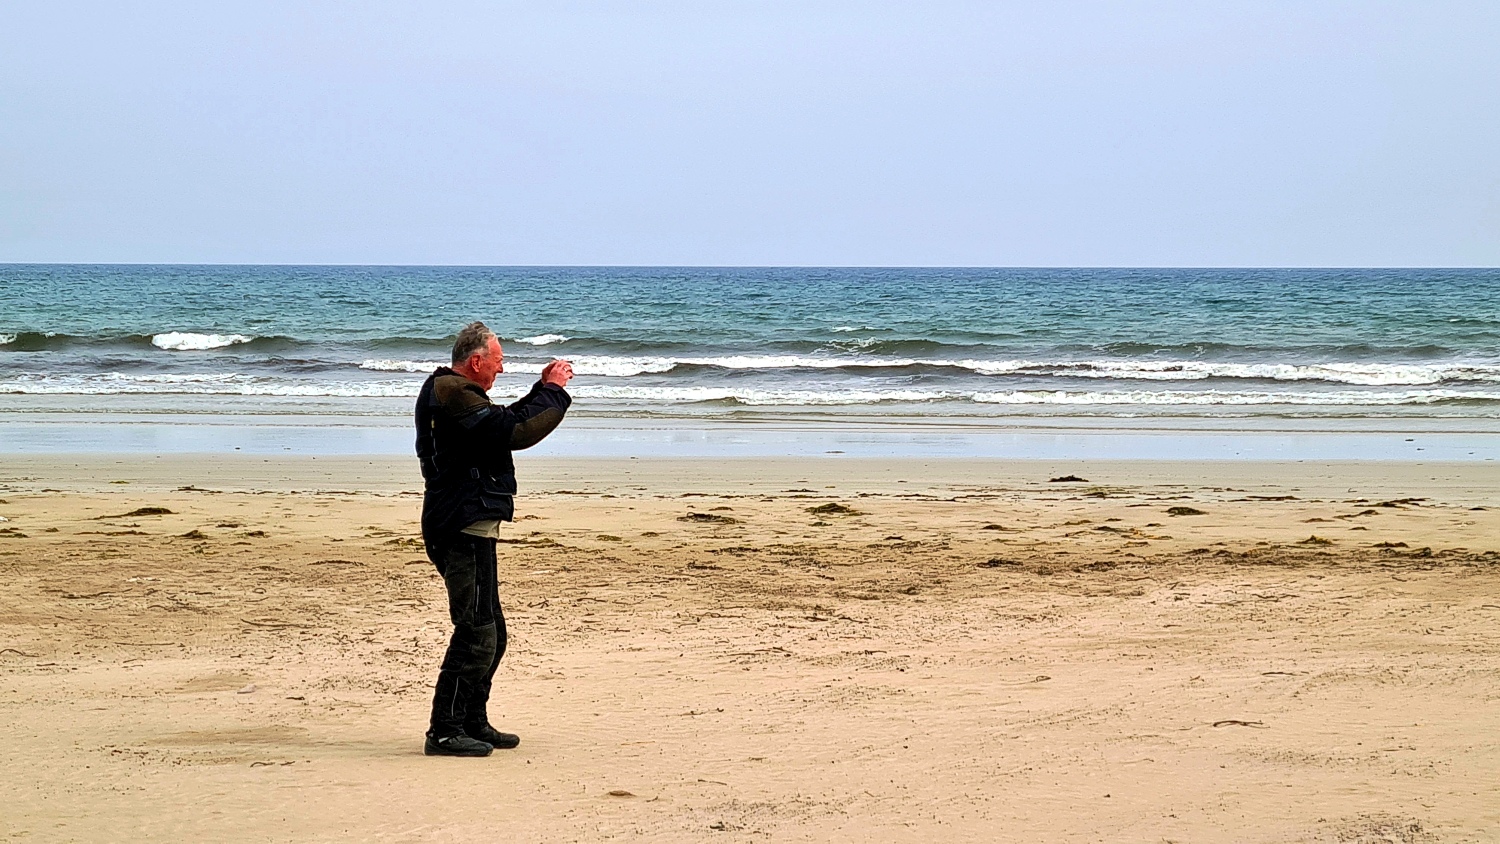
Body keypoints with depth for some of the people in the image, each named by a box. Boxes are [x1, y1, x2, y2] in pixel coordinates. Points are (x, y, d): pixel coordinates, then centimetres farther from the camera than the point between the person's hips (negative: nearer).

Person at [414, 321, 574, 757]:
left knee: (490, 632, 17)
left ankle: (473, 722, 25)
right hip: (465, 528, -11)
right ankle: (445, 731, -10)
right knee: (476, 633, -11)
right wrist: (552, 391, -9)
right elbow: (517, 432, -22)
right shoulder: (452, 394, -15)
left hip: (468, 528, 11)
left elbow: (504, 423, 28)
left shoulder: (448, 391, 20)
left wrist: (543, 389, 19)